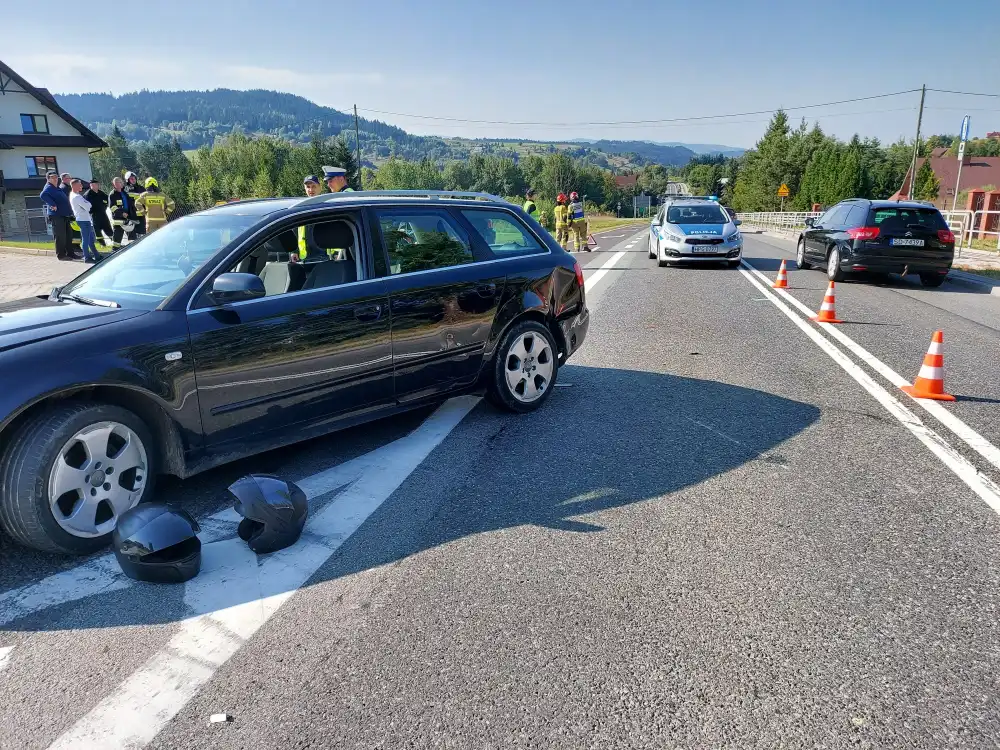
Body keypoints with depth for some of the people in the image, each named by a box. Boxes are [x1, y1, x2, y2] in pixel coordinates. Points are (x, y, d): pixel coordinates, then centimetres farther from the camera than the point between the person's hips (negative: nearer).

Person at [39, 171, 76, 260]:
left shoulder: (59, 188, 19)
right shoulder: (49, 188, -9)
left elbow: (64, 199, 34)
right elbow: (43, 195, -30)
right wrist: (53, 205, -29)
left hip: (65, 215, 9)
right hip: (57, 216, -9)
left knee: (68, 236, 13)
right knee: (60, 236, -6)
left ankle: (70, 254, 21)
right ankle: (61, 255, -1)